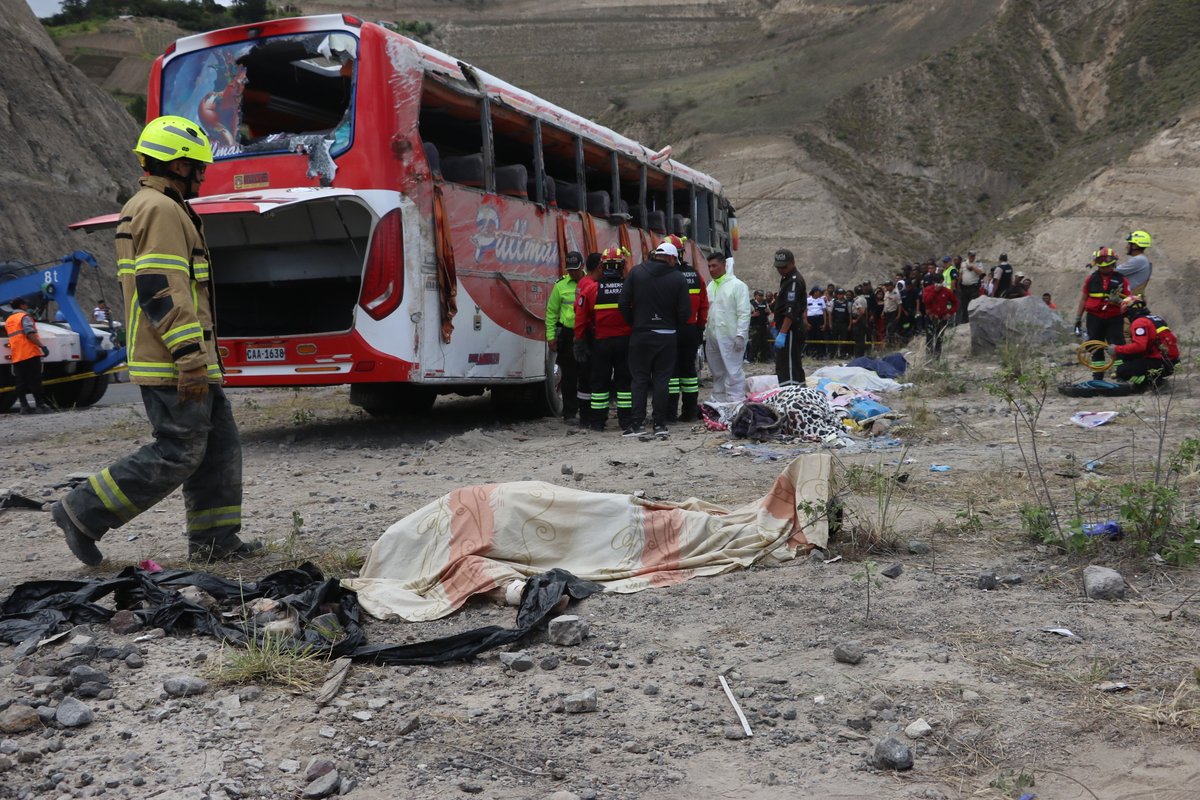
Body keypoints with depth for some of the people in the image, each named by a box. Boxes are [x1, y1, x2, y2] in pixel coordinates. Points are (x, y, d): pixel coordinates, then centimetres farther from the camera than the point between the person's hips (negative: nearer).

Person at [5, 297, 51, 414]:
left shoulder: (8, 321, 21)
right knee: (35, 381, -7)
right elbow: (30, 333, -17)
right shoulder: (24, 317, -4)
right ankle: (40, 405, -9)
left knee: (20, 382, 5)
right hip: (30, 353, -7)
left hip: (16, 356, 7)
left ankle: (24, 406, 2)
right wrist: (42, 346, -21)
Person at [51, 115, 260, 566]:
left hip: (176, 364, 11)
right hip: (175, 365, -11)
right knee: (177, 453, -7)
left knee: (219, 445, 10)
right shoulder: (161, 210, -12)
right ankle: (82, 514, 1)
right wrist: (191, 360, -23)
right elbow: (163, 292, -21)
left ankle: (213, 540, 14)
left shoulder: (145, 208, 23)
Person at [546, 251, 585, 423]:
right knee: (569, 376, 4)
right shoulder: (561, 285, 3)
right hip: (567, 335, 0)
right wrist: (551, 336, 3)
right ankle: (569, 412, 11)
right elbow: (551, 312, 8)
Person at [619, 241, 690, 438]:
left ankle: (638, 423, 3)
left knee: (640, 379, 7)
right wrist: (672, 325, 12)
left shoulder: (636, 272, -2)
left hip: (640, 335, 0)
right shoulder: (678, 278, -5)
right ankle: (660, 424, 6)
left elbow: (623, 304, -4)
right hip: (666, 336, 0)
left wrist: (634, 323, 9)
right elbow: (685, 311, -6)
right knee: (661, 380, 7)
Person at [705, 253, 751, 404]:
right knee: (717, 373, 13)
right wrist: (704, 334, 11)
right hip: (712, 338, 7)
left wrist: (740, 335, -16)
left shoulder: (737, 285, -4)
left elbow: (744, 313, -9)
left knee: (733, 372, -7)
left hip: (730, 338, -7)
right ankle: (718, 402, 21)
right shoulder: (710, 287, 16)